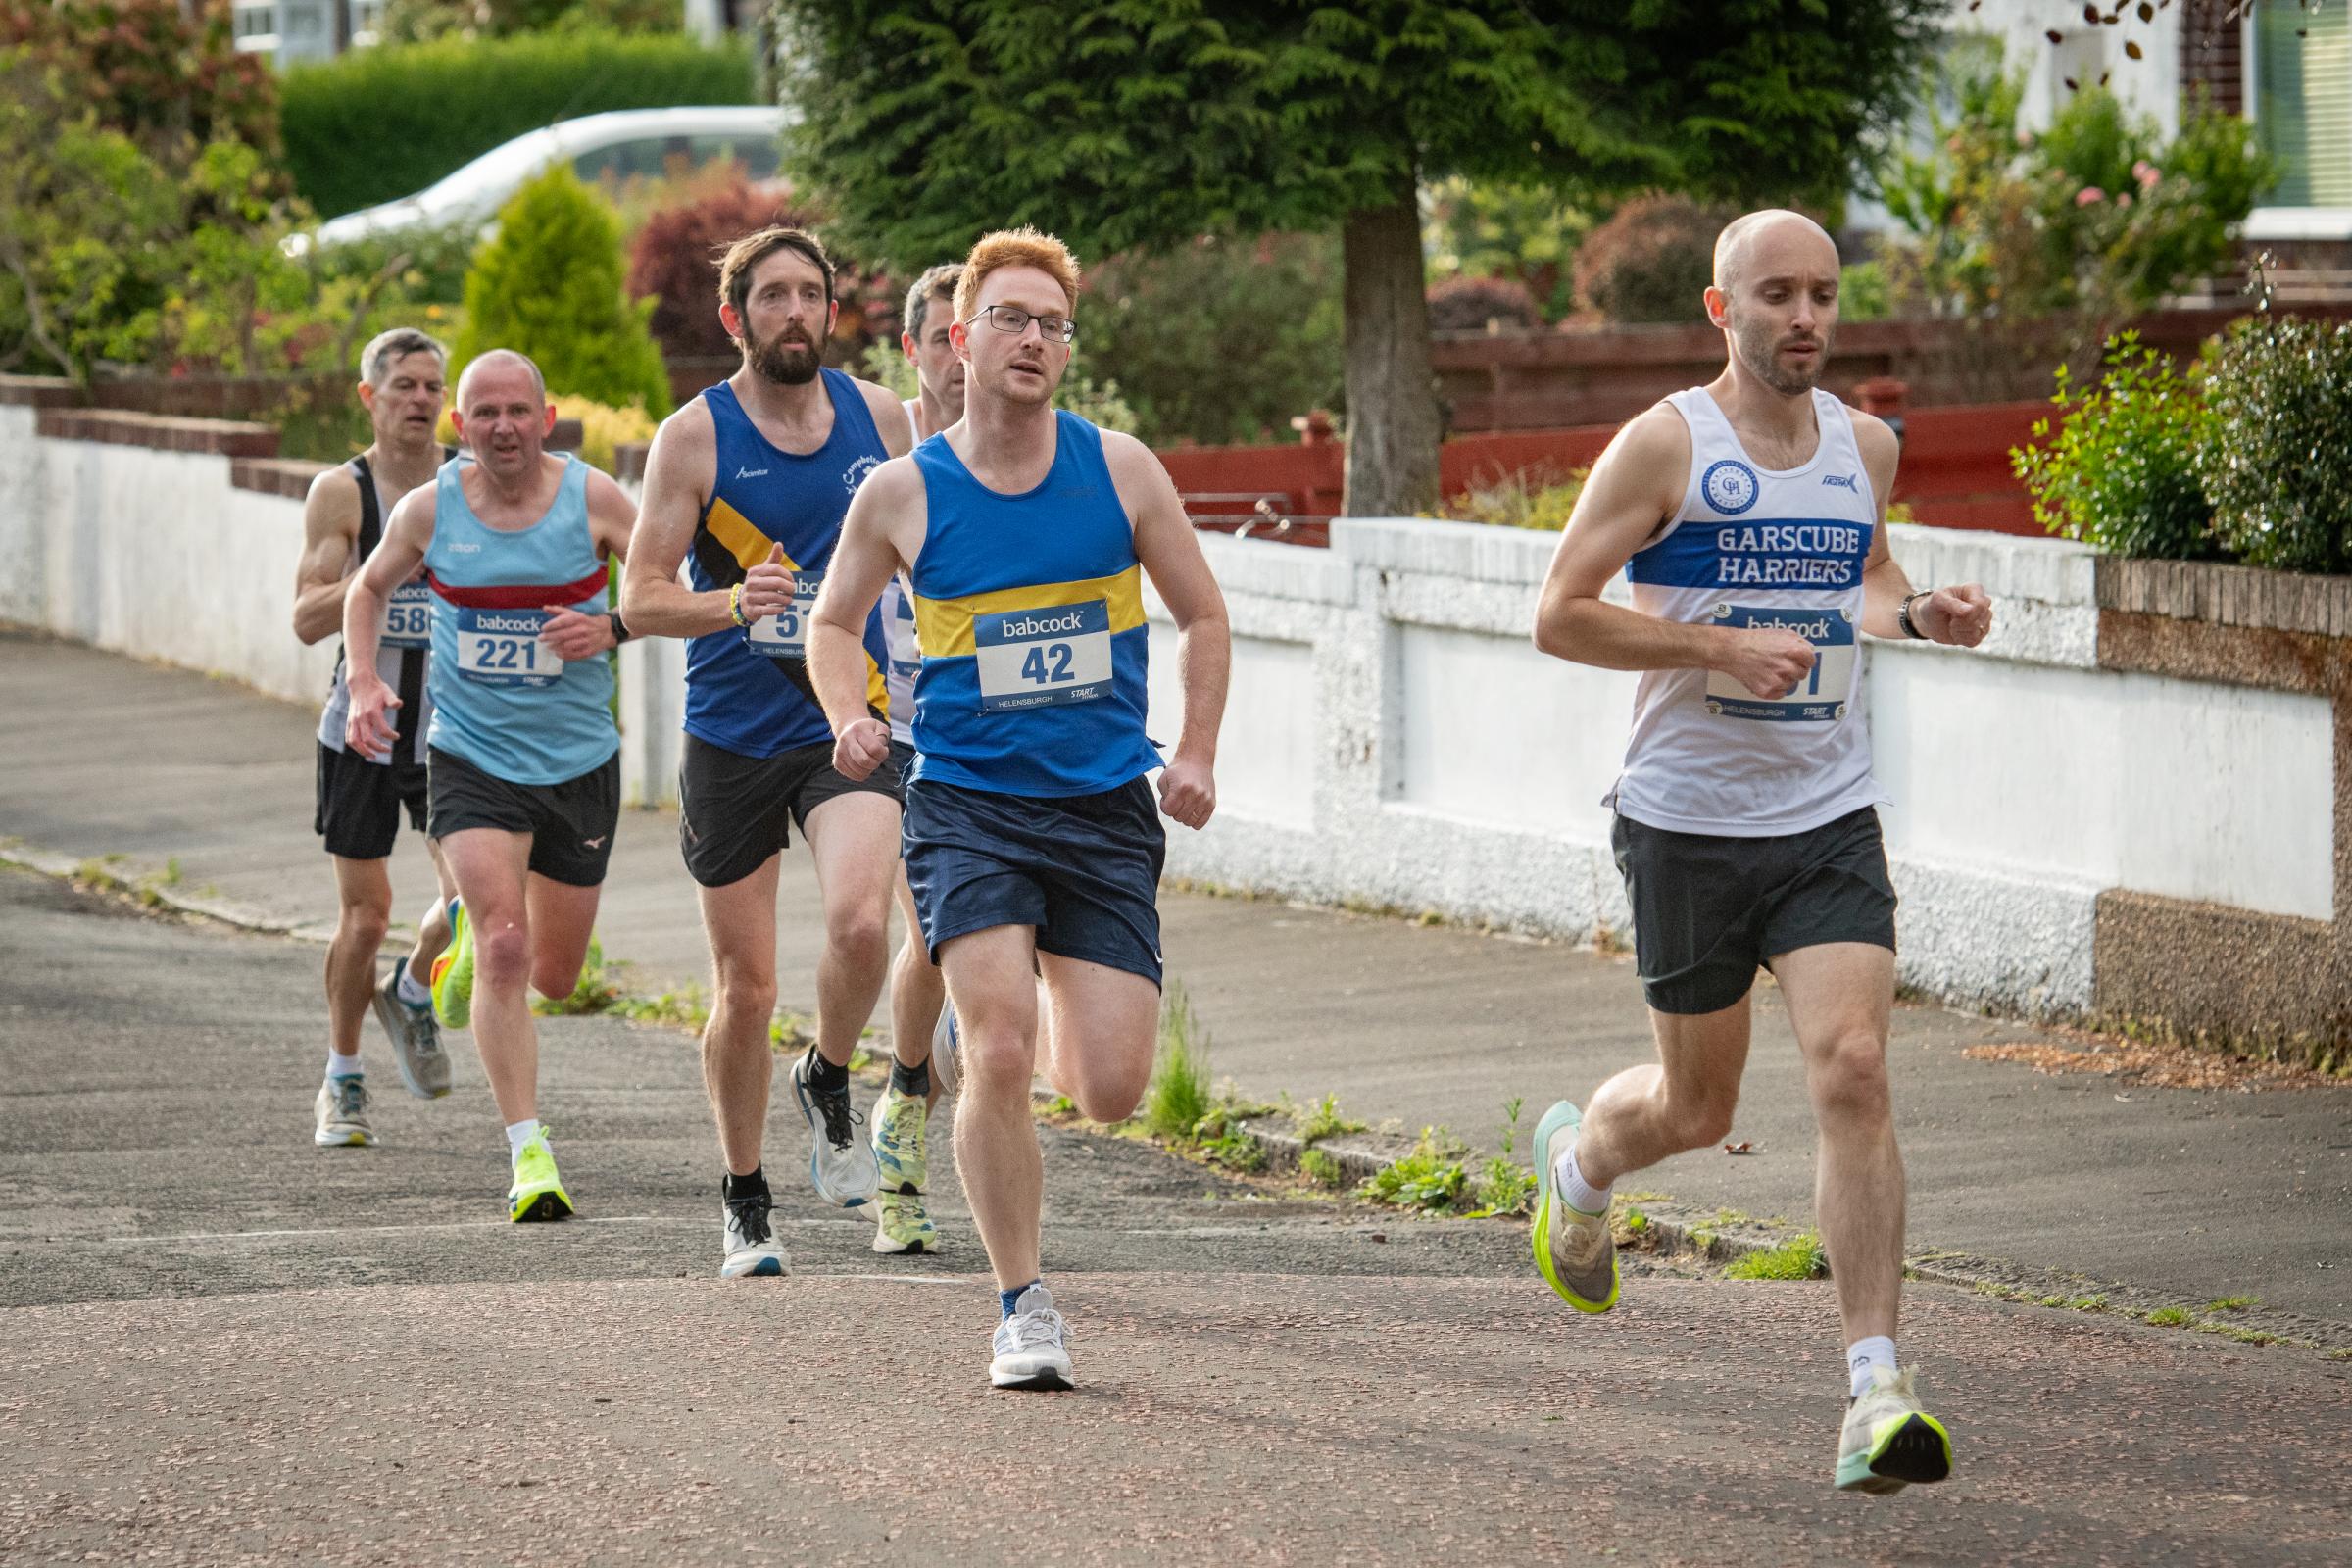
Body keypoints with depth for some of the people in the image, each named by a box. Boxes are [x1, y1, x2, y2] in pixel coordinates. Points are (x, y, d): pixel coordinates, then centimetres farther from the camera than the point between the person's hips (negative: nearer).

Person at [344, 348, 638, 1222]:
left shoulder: (593, 499, -8)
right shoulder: (429, 509, -5)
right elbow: (370, 589, 14)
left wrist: (612, 630, -19)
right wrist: (364, 682, -1)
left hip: (580, 761, 2)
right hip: (470, 757, -1)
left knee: (554, 976, 13)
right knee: (505, 951, -21)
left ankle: (473, 936, 49)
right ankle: (528, 1153, -17)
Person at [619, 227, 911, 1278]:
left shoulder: (878, 417, 4)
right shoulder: (694, 437, -6)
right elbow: (641, 598, -9)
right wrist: (735, 605, -28)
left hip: (850, 723, 1)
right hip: (732, 741, -1)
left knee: (860, 925, -24)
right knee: (745, 987, 4)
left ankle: (828, 1087, 7)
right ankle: (744, 1204, 23)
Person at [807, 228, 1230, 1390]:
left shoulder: (1120, 470, 1)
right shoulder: (903, 494, -2)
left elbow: (1202, 617, 13)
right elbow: (834, 621, 15)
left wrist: (1195, 753, 2)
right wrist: (849, 718, -4)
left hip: (1106, 812, 1)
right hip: (967, 803, -1)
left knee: (1111, 1091, -5)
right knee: (998, 1060, -18)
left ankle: (1033, 1014, 33)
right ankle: (1023, 1306, 0)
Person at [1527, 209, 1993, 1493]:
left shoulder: (1864, 447, 7)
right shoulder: (1665, 444, -8)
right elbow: (1558, 617, -9)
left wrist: (1916, 616, 4)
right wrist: (1724, 645, -19)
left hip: (1829, 820, 3)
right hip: (1689, 823, -3)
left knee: (1852, 1071, -15)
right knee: (1697, 1108, 10)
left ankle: (1875, 1392, -16)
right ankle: (1577, 1159, 47)